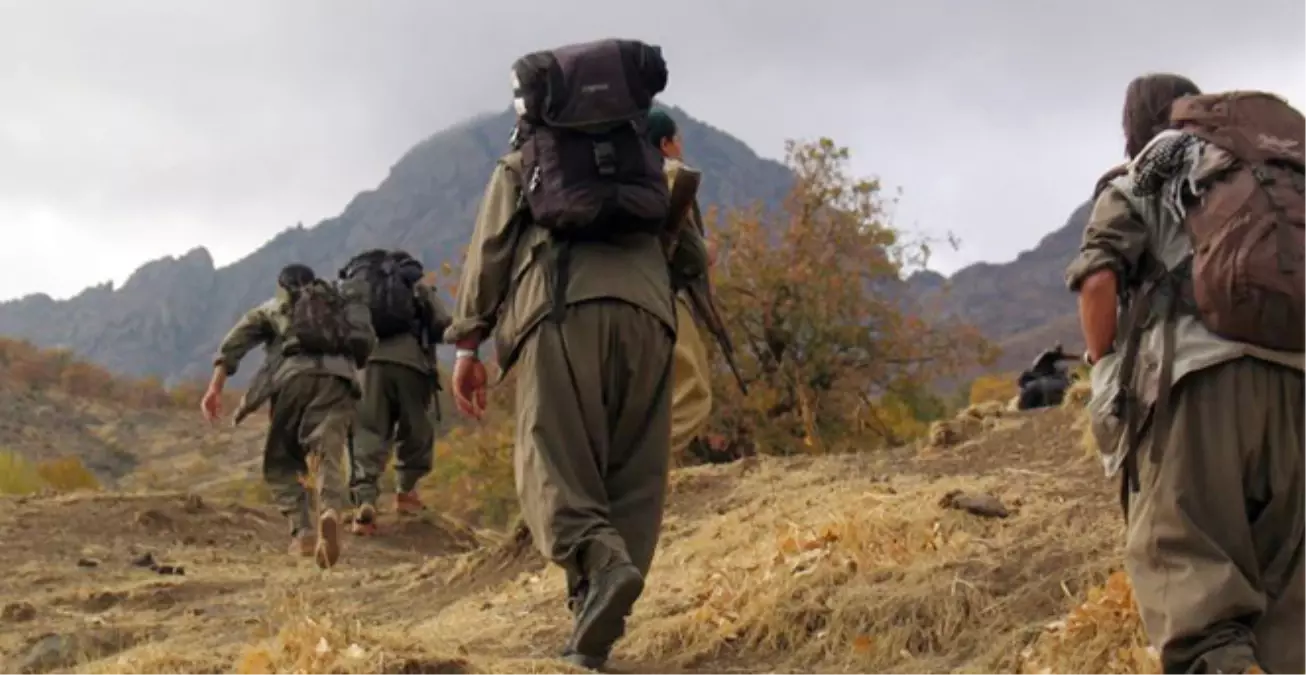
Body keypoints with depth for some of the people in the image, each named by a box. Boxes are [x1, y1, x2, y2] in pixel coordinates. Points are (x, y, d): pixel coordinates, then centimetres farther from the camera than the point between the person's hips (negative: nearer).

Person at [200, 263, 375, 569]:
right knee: (327, 459, -9)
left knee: (280, 463, 14)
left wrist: (215, 388, 4)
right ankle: (330, 512, -41)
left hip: (295, 376, -1)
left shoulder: (272, 308, 29)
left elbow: (235, 342, 13)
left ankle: (303, 532, -4)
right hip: (338, 380, 1)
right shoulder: (343, 306, 36)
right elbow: (365, 345, 24)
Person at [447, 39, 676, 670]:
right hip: (644, 305, 3)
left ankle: (601, 560, -38)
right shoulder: (644, 158, 34)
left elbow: (489, 250, 14)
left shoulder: (519, 162, 24)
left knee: (554, 461, -8)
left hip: (561, 306, -2)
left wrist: (467, 343, 11)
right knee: (633, 471, 1)